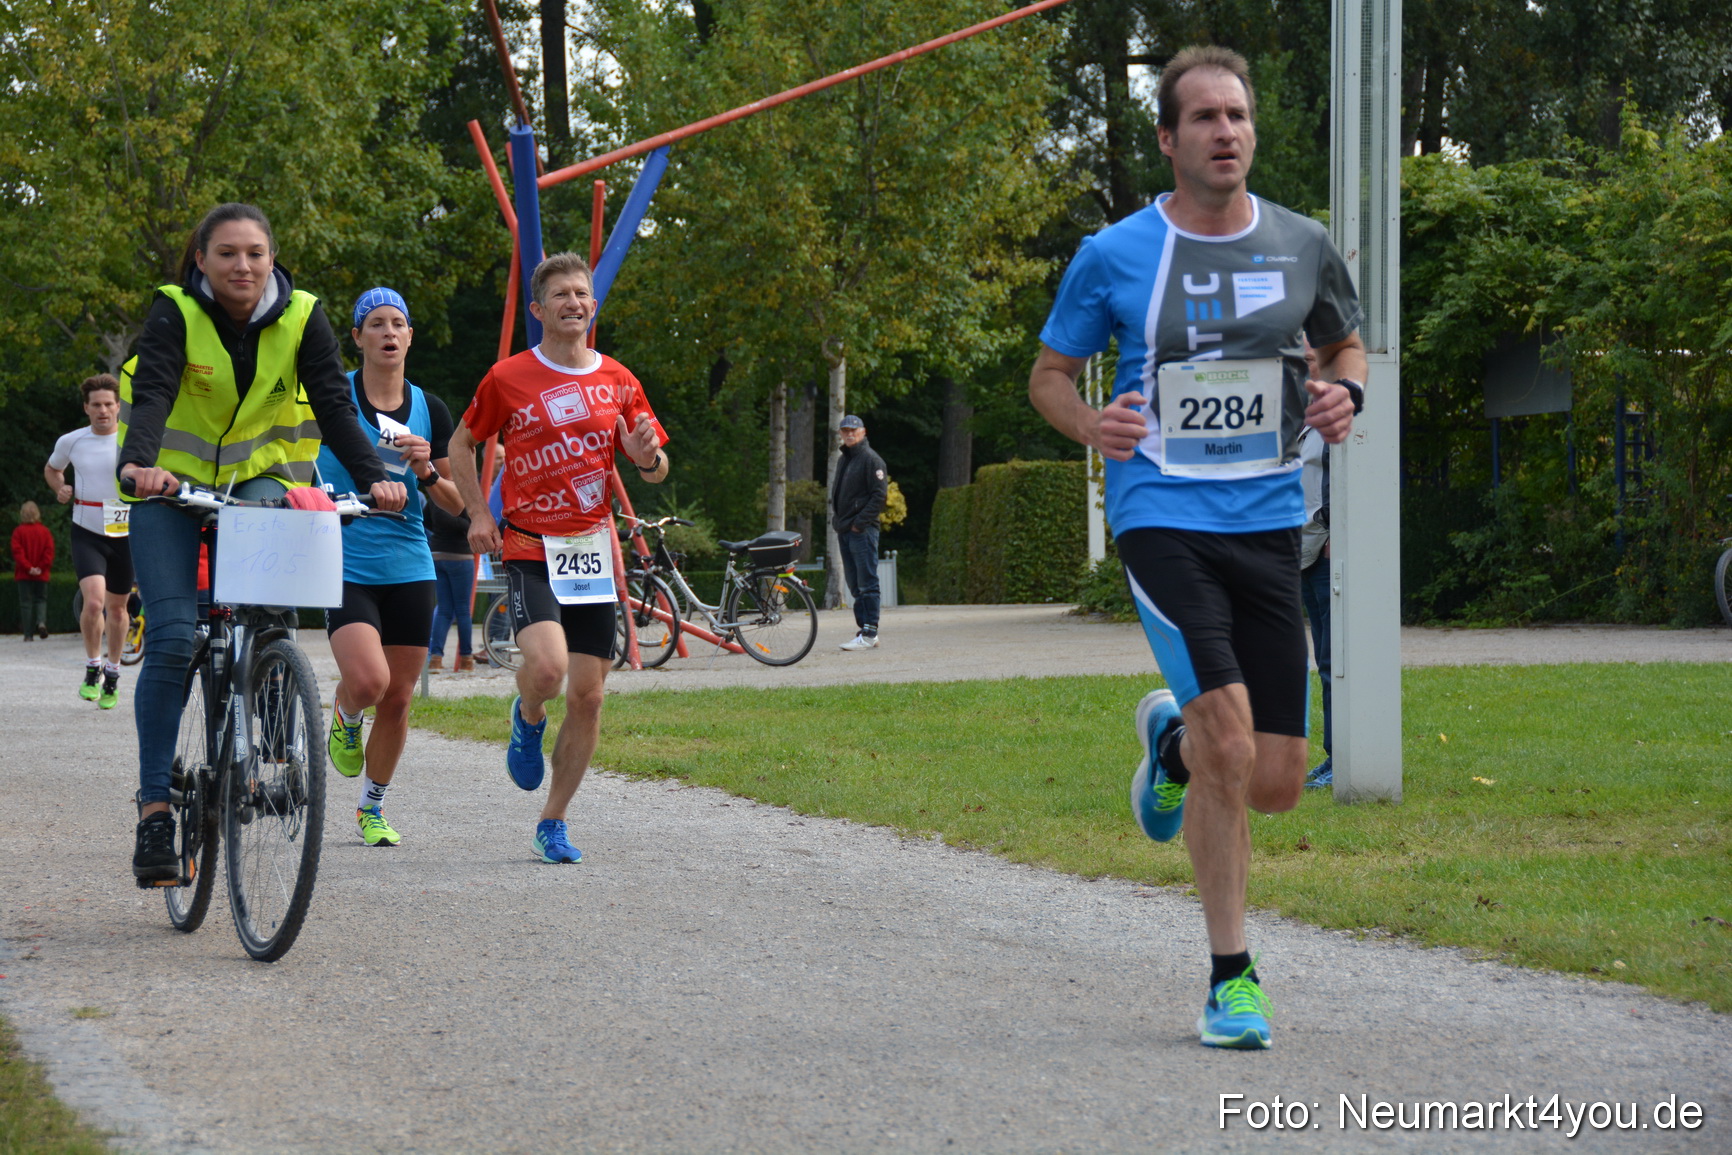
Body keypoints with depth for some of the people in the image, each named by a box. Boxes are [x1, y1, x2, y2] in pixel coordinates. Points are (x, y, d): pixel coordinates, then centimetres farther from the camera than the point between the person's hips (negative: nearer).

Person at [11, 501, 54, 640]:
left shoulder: (18, 531, -4)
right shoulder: (44, 531, 2)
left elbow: (17, 552, -11)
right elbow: (49, 551, -5)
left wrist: (28, 568, -13)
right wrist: (41, 567, -6)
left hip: (23, 575, -1)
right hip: (41, 575, 1)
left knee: (25, 603, 2)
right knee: (41, 599, 13)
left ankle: (28, 634, -1)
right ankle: (41, 622, -14)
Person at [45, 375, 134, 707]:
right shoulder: (70, 442, 1)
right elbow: (51, 469, 21)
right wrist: (60, 488, 1)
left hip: (125, 533, 1)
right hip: (87, 533, -1)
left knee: (117, 608, 11)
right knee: (94, 601, -19)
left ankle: (112, 672, 31)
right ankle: (92, 668, 3)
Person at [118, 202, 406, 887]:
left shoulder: (302, 318, -10)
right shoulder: (175, 314, -16)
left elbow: (334, 404, -18)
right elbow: (150, 393, -31)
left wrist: (373, 477, -36)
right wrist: (139, 463, -51)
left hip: (259, 477, 2)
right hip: (174, 483, -1)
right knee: (171, 641, -15)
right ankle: (154, 806, -12)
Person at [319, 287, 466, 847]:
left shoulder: (430, 411, 6)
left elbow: (457, 502, 8)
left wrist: (425, 470, -10)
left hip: (408, 570, 3)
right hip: (345, 566, -3)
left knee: (397, 698, 5)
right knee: (368, 680, -23)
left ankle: (372, 808, 24)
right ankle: (344, 717, 14)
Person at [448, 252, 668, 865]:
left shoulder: (618, 381, 8)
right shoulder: (509, 378, -1)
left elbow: (657, 470, 15)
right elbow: (461, 443, 12)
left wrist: (648, 456, -10)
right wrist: (478, 514, 0)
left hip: (593, 550, 3)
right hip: (530, 547, -3)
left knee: (588, 695, 1)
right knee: (547, 665, -26)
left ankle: (553, 824, 15)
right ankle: (528, 719, 11)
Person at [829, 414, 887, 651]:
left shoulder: (871, 460, -7)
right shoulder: (843, 460, 20)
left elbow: (880, 494, -14)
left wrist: (860, 522, -16)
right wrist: (837, 520, 12)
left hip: (862, 531, -9)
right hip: (845, 532, 9)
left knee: (867, 584, -9)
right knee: (855, 584, 10)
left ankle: (869, 634, -10)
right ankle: (863, 629, 14)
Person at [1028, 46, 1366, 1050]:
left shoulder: (1303, 247, 6)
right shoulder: (1114, 255, -1)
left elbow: (1346, 343, 23)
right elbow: (1050, 374, 9)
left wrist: (1345, 392, 0)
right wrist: (1088, 424, -13)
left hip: (1269, 524, 4)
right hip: (1163, 520, -3)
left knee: (1277, 784, 2)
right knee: (1229, 745, -20)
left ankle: (1171, 741, 38)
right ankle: (1232, 976, -6)